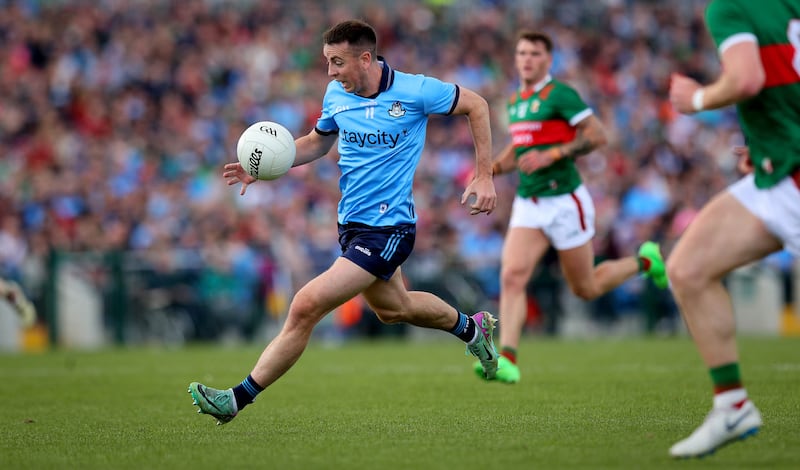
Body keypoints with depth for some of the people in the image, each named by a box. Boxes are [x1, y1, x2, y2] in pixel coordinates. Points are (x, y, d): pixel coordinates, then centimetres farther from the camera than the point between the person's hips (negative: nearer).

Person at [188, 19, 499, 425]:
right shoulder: (336, 96, 0)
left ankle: (239, 398, -11)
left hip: (388, 228, -7)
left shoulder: (414, 91, -15)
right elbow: (318, 141, 19)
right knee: (392, 308, 26)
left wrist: (484, 175, -4)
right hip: (351, 223, 8)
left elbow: (476, 105, -1)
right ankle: (471, 327, 53)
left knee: (307, 306, -17)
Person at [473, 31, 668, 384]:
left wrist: (550, 156, -23)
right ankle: (507, 360, -20)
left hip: (564, 201, -6)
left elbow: (597, 135, -16)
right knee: (511, 277, -15)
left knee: (586, 289, 8)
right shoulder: (515, 102, 12)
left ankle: (645, 260, 33)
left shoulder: (560, 94, -11)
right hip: (527, 205, 6)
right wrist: (495, 167, 8)